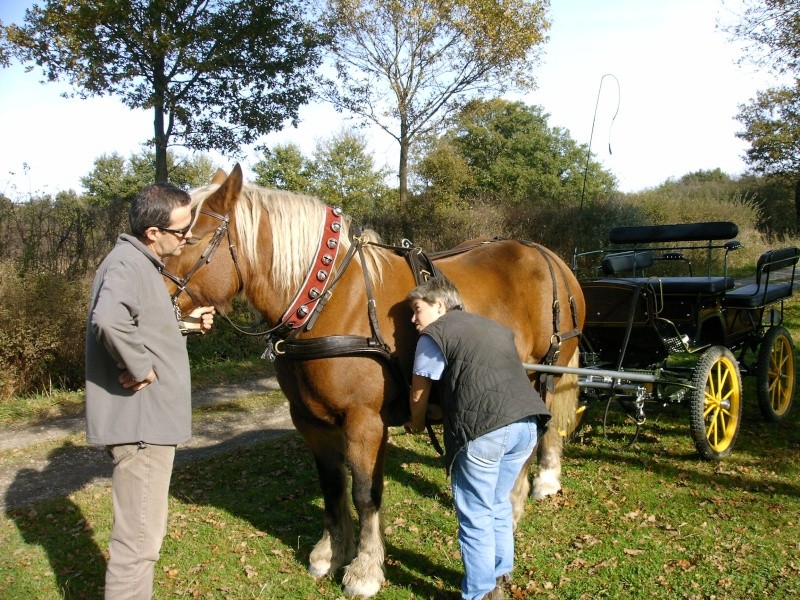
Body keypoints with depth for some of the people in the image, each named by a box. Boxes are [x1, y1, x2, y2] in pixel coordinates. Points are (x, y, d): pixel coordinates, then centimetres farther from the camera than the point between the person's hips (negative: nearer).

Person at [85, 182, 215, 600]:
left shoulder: (140, 263, 14)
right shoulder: (127, 264, -18)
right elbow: (109, 319, -39)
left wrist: (186, 324, 9)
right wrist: (141, 367, -26)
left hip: (148, 418, 11)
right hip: (140, 420, -11)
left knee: (140, 534, 24)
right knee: (139, 538, 1)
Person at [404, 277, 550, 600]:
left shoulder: (434, 334, 6)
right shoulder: (496, 328, 26)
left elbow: (419, 394, 11)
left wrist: (416, 424, 32)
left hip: (484, 431, -7)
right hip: (528, 424, 8)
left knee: (475, 516, 8)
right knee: (498, 505, 25)